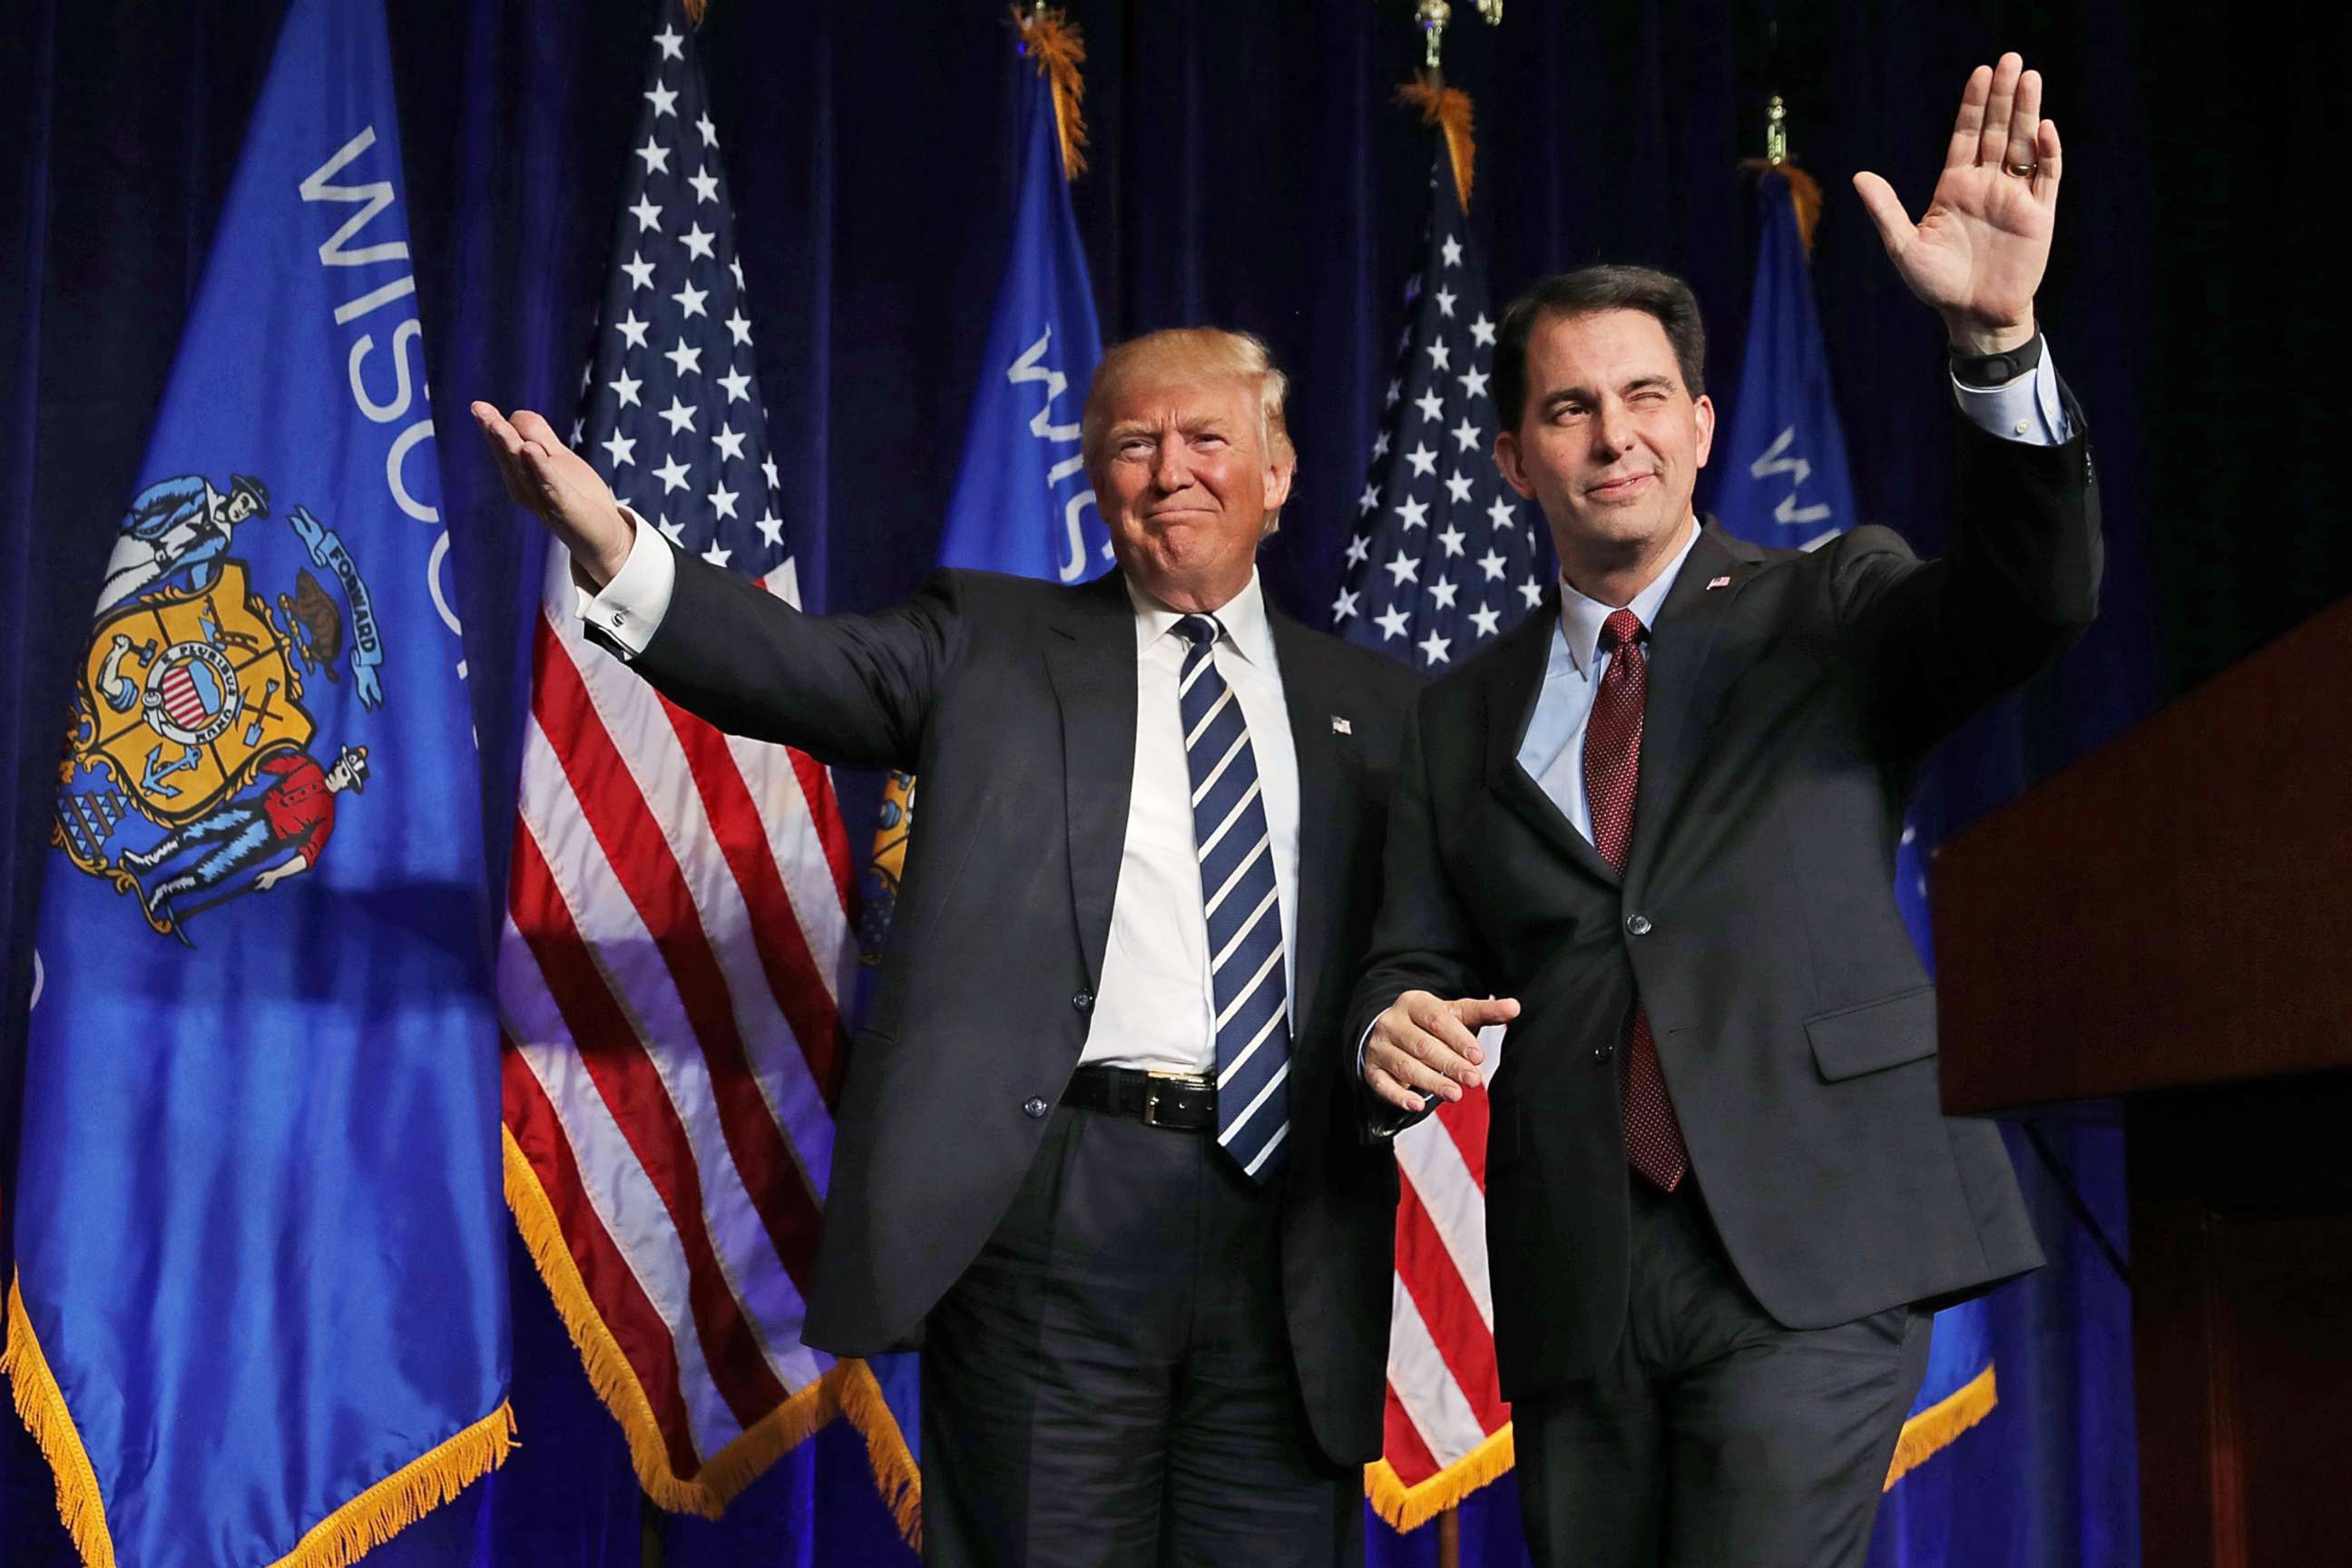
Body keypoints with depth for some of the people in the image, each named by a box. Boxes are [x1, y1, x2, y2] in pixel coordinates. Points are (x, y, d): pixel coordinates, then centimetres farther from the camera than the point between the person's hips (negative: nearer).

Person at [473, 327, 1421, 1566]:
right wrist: (610, 545, -21)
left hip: (1290, 1230, 2)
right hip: (1052, 1207, -2)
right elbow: (802, 666, -4)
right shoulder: (990, 642, 12)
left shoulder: (1374, 707, 17)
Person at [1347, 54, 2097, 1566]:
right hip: (1574, 1284, 4)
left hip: (1810, 1255, -4)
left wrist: (1997, 338, -29)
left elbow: (2037, 598, -13)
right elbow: (1416, 959, 13)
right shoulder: (1466, 716, 14)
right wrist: (1394, 1028, -12)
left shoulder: (1831, 614, 5)